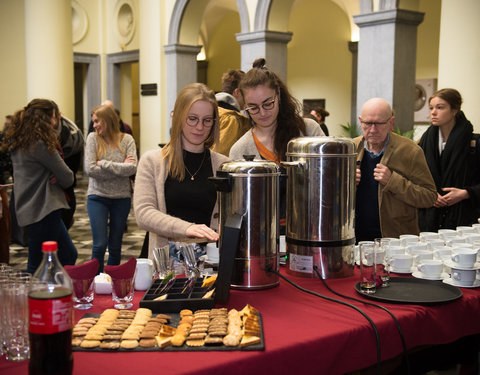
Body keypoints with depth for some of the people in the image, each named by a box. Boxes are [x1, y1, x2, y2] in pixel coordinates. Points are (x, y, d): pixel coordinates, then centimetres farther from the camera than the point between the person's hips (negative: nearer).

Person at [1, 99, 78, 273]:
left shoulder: (17, 143, 10)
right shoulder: (40, 144, -19)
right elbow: (67, 178, -15)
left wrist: (56, 177, -5)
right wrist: (60, 180, 5)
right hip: (42, 211, -10)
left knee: (69, 255, 18)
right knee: (37, 267, 0)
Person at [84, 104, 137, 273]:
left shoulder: (127, 139, 0)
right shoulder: (93, 138, -2)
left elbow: (132, 168, -13)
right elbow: (90, 169, -12)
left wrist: (104, 164, -14)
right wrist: (120, 167, -11)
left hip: (121, 197, 1)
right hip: (97, 197, -1)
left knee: (115, 246, 10)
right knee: (100, 244, -5)